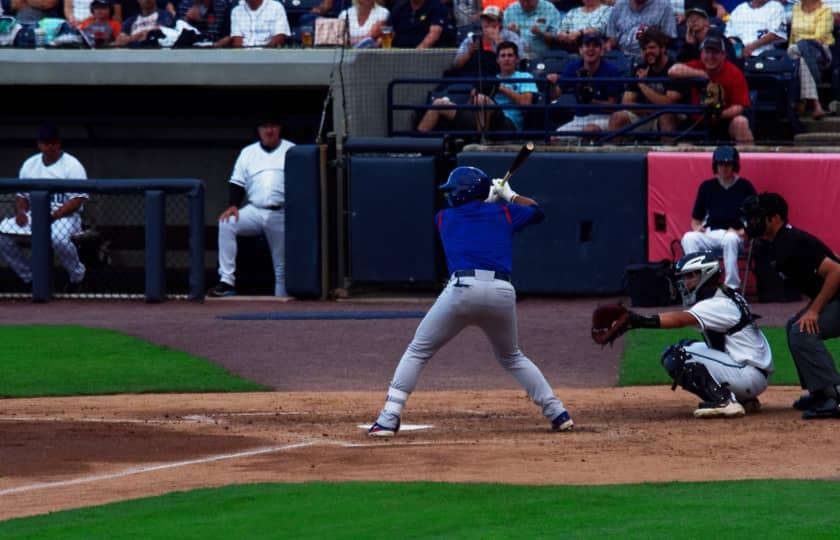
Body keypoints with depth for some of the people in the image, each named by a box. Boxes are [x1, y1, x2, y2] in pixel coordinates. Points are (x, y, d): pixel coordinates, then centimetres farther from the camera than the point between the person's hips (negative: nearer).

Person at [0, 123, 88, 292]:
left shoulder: (72, 166, -5)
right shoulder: (29, 165, 12)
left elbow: (78, 199, -12)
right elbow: (22, 195, 18)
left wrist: (53, 216, -22)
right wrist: (20, 211, -6)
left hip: (65, 215, -5)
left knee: (58, 237, -40)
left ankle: (76, 275, -9)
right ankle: (28, 278, -3)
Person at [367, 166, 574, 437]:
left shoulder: (444, 218, 16)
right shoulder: (503, 213, 17)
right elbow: (536, 211, 34)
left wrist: (489, 199, 40)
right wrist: (509, 195, 47)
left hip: (462, 289, -3)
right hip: (503, 293, 3)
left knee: (418, 351, 8)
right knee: (512, 357, 26)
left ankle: (388, 419, -6)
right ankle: (558, 413, 18)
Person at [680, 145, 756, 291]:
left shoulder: (745, 187, 9)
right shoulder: (707, 187, 17)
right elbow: (696, 218, 21)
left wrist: (743, 231, -11)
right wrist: (697, 227, -2)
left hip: (735, 234, -3)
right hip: (710, 234, 3)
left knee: (730, 239, -39)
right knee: (688, 238, -27)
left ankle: (732, 287, -35)